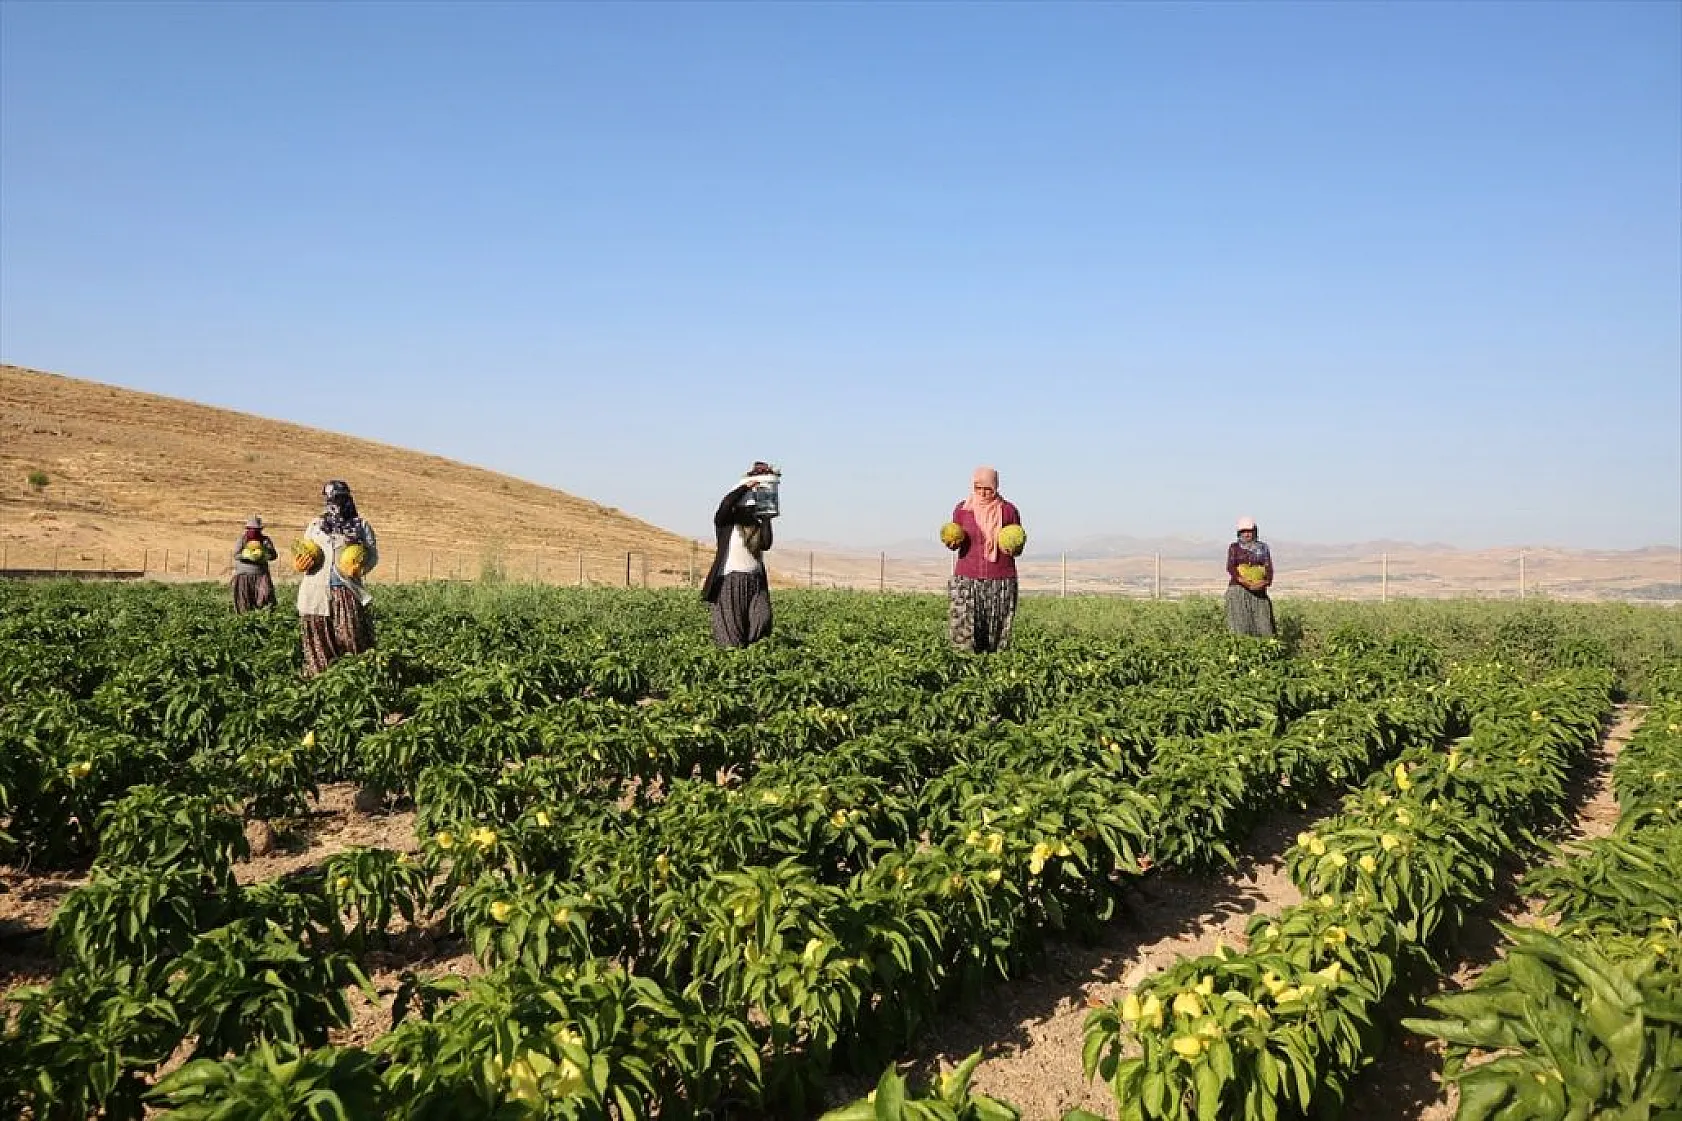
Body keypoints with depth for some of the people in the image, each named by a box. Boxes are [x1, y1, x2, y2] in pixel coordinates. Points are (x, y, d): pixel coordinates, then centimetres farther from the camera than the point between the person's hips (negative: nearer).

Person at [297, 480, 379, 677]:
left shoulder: (361, 524, 10)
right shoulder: (315, 525, 19)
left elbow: (373, 555, 7)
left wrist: (361, 566, -14)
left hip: (347, 589, -3)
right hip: (317, 592, 3)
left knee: (352, 637, -9)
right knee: (319, 641, 3)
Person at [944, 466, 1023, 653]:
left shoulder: (1008, 510, 2)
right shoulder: (961, 509, 5)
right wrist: (952, 544, -7)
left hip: (1001, 580, -1)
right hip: (967, 578, 1)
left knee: (997, 635, -3)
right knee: (964, 630, -9)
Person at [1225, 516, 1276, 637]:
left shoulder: (1263, 547, 12)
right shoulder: (1234, 547, 7)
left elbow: (1268, 567, 4)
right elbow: (1230, 567, -5)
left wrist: (1267, 581, -17)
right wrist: (1241, 580, -23)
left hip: (1258, 591, 2)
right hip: (1238, 588, -2)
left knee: (1262, 622, -4)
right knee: (1239, 625, -8)